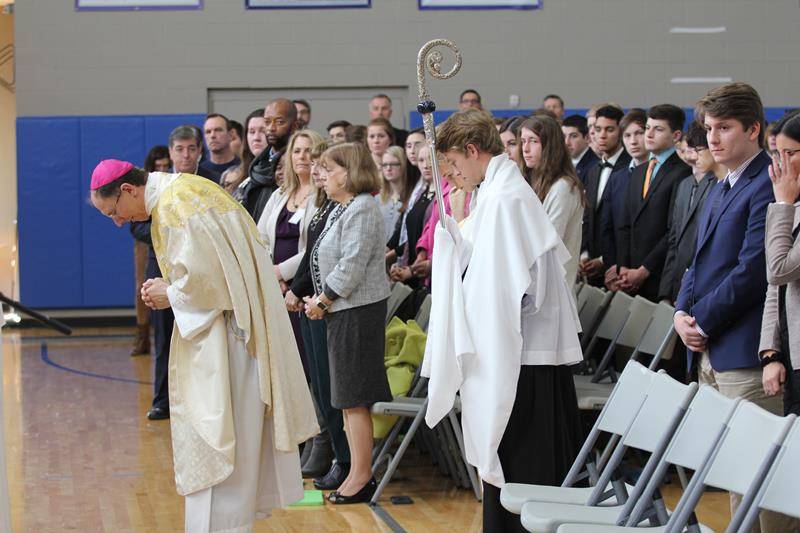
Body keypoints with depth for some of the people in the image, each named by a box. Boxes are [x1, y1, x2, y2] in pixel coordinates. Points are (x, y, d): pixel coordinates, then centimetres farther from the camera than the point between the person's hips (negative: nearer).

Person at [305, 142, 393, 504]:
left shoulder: (362, 210, -14)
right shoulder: (340, 210, 17)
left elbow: (351, 266, -21)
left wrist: (323, 300, -12)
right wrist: (320, 300, 7)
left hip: (359, 311, -10)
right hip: (342, 311, 10)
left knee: (354, 399, -6)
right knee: (347, 399, 13)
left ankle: (361, 477, 0)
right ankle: (358, 471, 20)